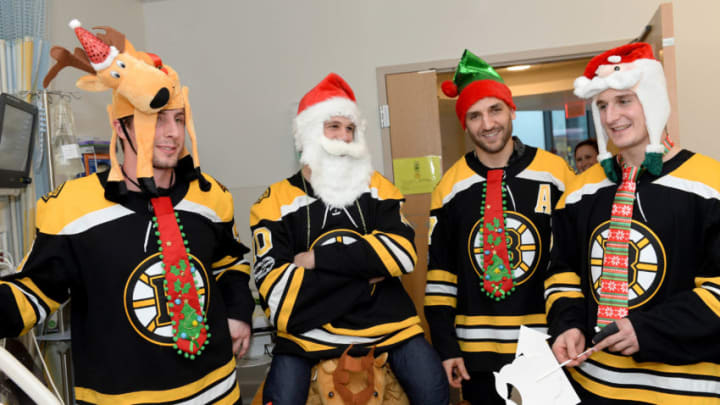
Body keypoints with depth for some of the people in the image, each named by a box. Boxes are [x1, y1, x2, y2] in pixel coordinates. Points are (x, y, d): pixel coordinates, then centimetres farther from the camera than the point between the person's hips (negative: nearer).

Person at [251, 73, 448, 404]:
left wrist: (317, 258, -16)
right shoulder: (275, 203, -4)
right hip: (308, 332, -1)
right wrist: (365, 265, -12)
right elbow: (277, 292, -13)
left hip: (386, 323, 2)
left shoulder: (376, 186, 5)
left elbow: (403, 252, -10)